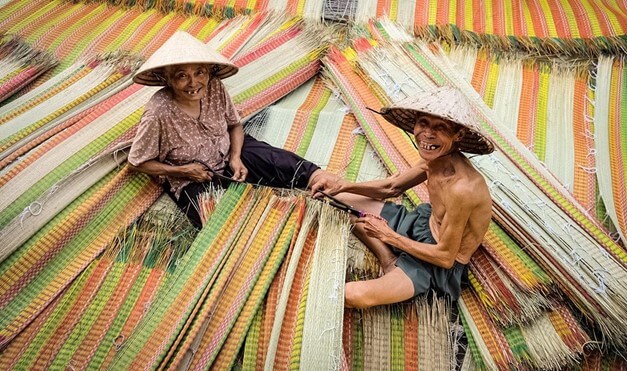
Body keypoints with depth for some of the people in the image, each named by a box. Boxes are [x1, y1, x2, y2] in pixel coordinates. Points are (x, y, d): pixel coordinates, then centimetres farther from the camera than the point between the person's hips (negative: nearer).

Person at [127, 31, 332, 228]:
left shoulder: (215, 88, -15)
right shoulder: (158, 114, -26)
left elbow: (235, 124, 4)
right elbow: (137, 162, -13)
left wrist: (236, 157, -13)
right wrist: (183, 171, -19)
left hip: (227, 154, 4)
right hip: (191, 181, -4)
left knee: (285, 164, -13)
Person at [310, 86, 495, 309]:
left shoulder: (461, 187, -34)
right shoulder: (434, 158, -9)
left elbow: (445, 257, -24)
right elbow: (391, 187, 8)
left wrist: (388, 235, -16)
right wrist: (344, 187, -7)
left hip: (440, 265, -8)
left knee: (353, 295, -31)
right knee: (340, 199, 7)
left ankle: (394, 273, -2)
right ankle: (389, 262, -1)